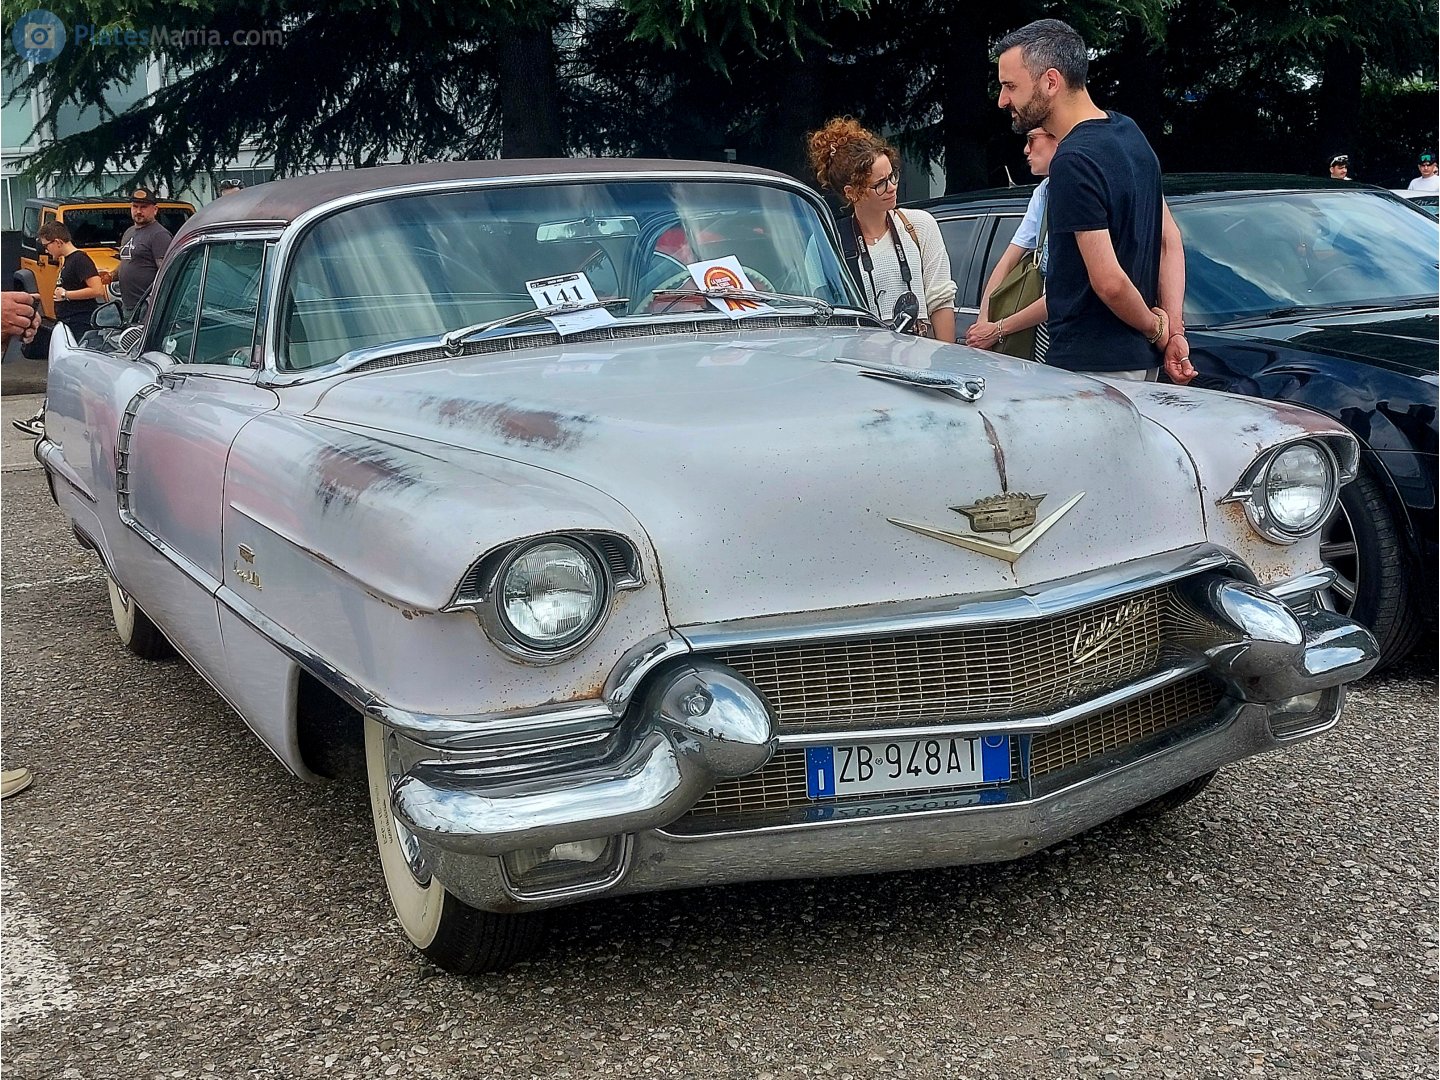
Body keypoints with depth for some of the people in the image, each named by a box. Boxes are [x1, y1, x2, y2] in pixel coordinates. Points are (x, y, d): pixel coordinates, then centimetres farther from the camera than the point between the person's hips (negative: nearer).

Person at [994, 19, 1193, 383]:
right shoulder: (1129, 131, 10)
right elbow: (1170, 240, 12)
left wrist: (1156, 328, -6)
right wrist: (1173, 331, 6)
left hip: (1093, 367, -10)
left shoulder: (1073, 162, -21)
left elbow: (1109, 281, -24)